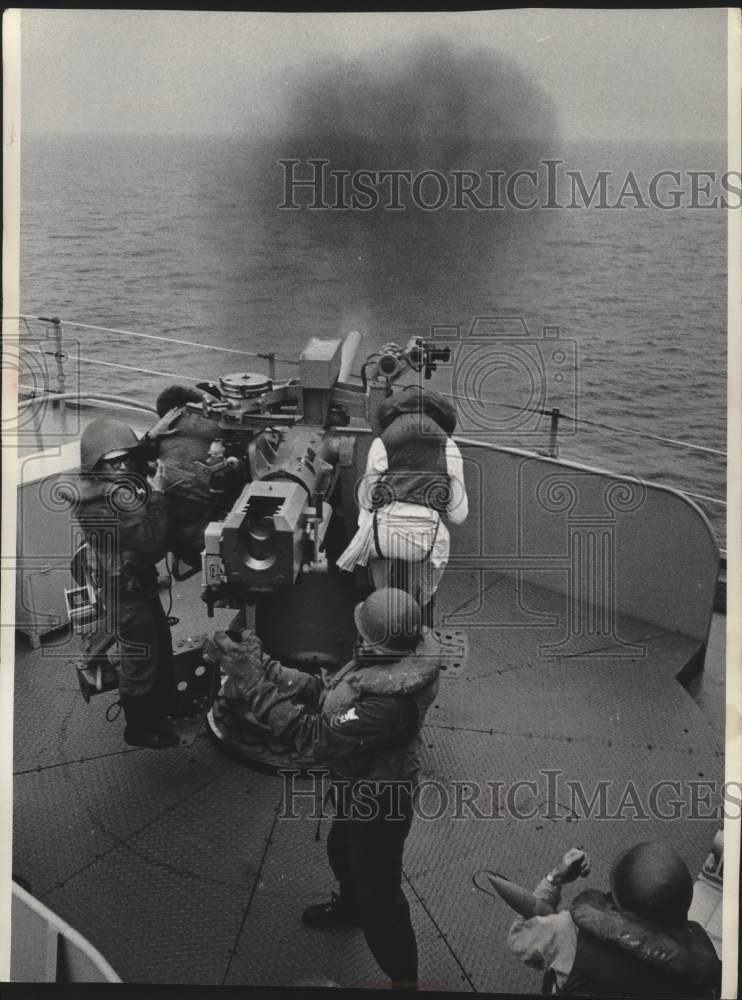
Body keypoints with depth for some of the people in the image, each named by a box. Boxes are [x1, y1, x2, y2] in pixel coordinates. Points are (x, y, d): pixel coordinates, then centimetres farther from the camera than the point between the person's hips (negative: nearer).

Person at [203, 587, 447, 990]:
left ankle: (403, 979, 33)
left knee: (380, 900, 10)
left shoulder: (392, 703, -42)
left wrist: (253, 685, -35)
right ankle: (349, 905, 66)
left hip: (377, 805, -9)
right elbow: (323, 692, -6)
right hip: (357, 789, 9)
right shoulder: (394, 658, -15)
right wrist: (264, 668, -15)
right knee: (341, 851, 35)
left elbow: (316, 737, -36)